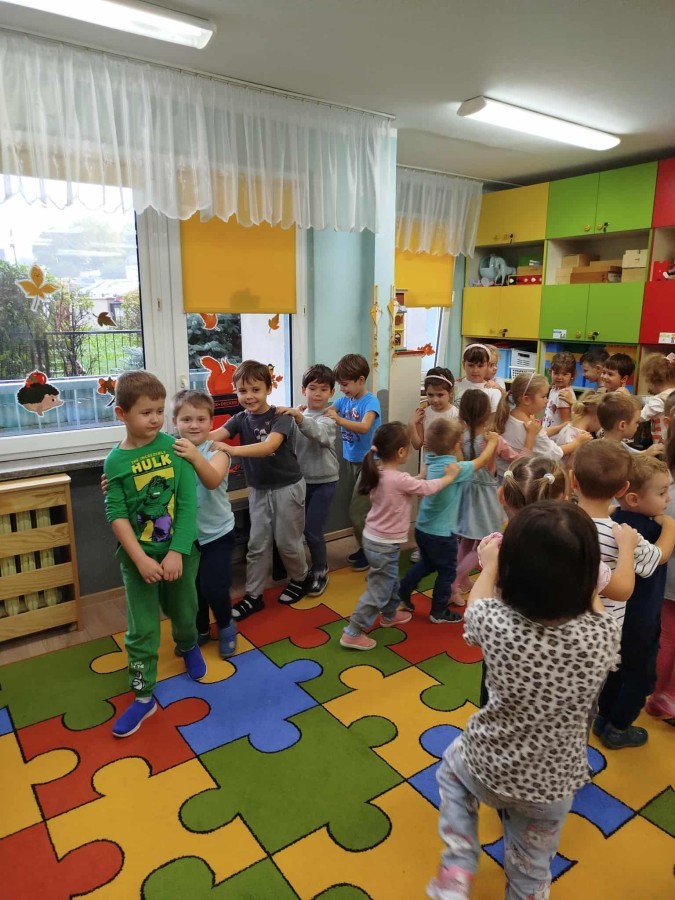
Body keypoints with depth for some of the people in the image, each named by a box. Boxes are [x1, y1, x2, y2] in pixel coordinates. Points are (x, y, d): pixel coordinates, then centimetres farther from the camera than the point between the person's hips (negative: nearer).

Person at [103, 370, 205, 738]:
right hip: (137, 555, -1)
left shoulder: (174, 447, -9)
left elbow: (188, 503, -11)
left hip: (180, 549, 1)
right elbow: (116, 514, -10)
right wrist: (140, 558, -17)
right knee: (142, 628, 6)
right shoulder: (115, 461, -9)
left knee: (184, 611, 20)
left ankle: (188, 646, 52)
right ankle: (144, 696, 22)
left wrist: (177, 552, -17)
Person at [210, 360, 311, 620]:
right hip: (259, 490, 5)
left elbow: (269, 446, -37)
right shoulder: (240, 419, -3)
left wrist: (233, 450, -51)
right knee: (257, 544, 8)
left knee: (286, 541, 8)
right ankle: (253, 596, 19)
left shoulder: (281, 417, -18)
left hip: (287, 488, -4)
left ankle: (301, 578, 34)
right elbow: (214, 435, -21)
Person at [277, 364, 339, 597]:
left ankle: (320, 574, 16)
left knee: (312, 530, -5)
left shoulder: (328, 419, -13)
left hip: (324, 481, -5)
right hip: (301, 479, 5)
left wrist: (298, 416, -51)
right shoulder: (299, 415, 3)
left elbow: (316, 432, -37)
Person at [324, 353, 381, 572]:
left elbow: (364, 427, -33)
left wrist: (339, 420, -46)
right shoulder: (344, 400, 1)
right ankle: (364, 547, 31)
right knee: (361, 510, 17)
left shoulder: (371, 401, -17)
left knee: (357, 512, -3)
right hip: (351, 461, 7)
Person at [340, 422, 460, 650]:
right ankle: (353, 633, 10)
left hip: (374, 538, 9)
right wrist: (449, 476, 2)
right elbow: (428, 488, -13)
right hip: (384, 545, -9)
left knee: (390, 580, 29)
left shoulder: (378, 473, -2)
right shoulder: (400, 480, -26)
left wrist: (418, 479, 5)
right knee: (378, 590, 3)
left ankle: (390, 614, 49)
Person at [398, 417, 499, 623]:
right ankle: (439, 612, 25)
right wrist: (492, 441, 6)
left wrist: (456, 428, 11)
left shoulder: (432, 461, -4)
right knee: (447, 571, 13)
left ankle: (402, 594, 34)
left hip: (423, 528, 7)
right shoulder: (454, 469, -23)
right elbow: (482, 461, -11)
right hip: (441, 533, -7)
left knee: (426, 564, 28)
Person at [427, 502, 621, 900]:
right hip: (552, 783, 1)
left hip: (487, 766, -1)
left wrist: (488, 567, 12)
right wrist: (575, 575, 9)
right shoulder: (605, 635, -27)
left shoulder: (497, 623, -29)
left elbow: (478, 602, -4)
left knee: (452, 766, 34)